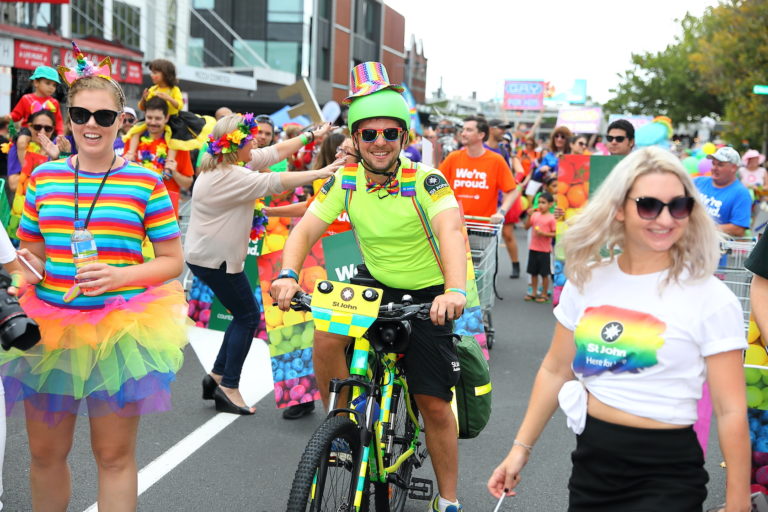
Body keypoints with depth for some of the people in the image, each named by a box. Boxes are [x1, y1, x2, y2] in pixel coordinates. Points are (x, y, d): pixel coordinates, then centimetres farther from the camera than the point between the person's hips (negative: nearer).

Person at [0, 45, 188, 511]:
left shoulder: (145, 181, -4)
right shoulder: (44, 176, 6)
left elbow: (173, 261, -2)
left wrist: (119, 276, -18)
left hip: (120, 329, -3)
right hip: (49, 327, 3)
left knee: (115, 456, 6)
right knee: (45, 454, 13)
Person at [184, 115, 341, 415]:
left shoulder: (228, 164, 7)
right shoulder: (228, 176, -24)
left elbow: (275, 152, 8)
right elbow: (275, 183, -28)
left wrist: (312, 135, 6)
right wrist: (319, 174, -25)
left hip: (208, 255, 10)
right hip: (215, 258, -10)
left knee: (244, 315, 16)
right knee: (248, 316, -2)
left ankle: (217, 376, 20)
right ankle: (228, 388, 3)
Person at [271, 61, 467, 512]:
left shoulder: (425, 181, -23)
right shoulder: (346, 182, -10)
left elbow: (451, 228, -39)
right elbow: (307, 227, -17)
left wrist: (455, 291, -57)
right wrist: (288, 275, -37)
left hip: (426, 293, -3)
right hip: (374, 283, 3)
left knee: (435, 404, -2)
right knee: (327, 340, -25)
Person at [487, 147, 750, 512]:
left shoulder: (711, 299, -11)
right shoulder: (586, 280, 2)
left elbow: (731, 412, -11)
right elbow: (555, 371, 11)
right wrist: (521, 447, 11)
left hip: (666, 473, -4)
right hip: (591, 459, 4)